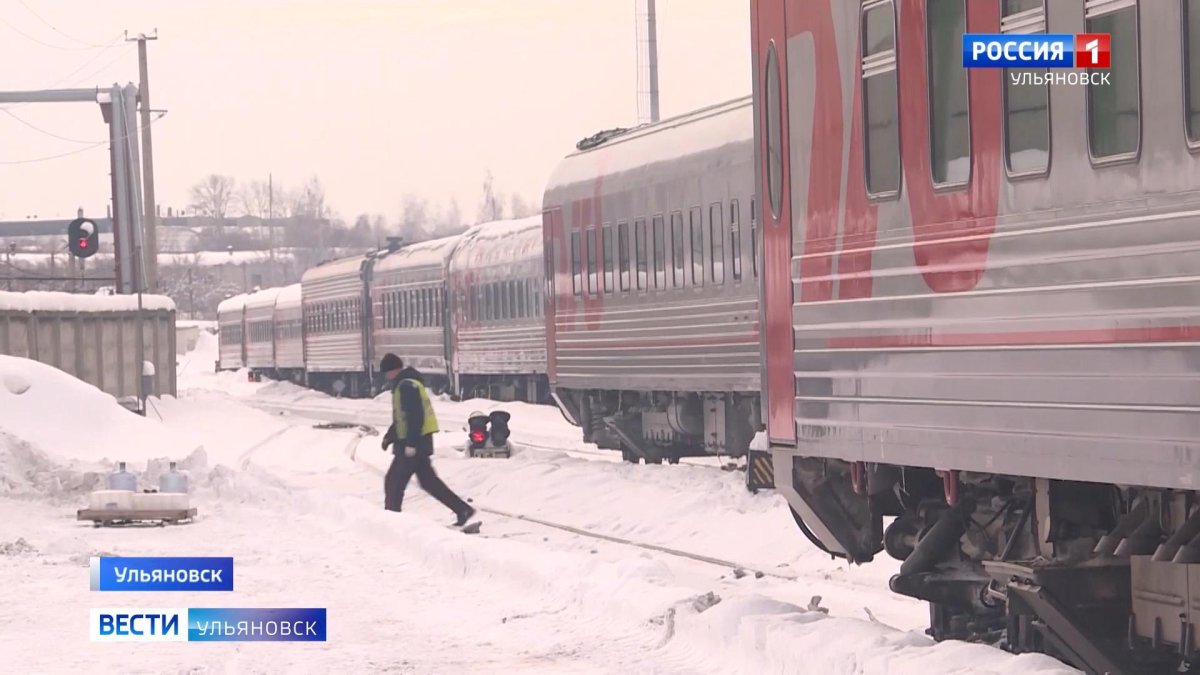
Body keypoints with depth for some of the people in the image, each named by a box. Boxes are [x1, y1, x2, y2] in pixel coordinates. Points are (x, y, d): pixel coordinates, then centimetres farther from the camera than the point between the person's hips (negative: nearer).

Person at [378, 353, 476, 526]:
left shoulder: (407, 386, -16)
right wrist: (389, 435, 24)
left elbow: (415, 416, -24)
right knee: (428, 480, 13)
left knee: (393, 481, -4)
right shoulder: (402, 385, 18)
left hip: (413, 442, -10)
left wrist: (410, 443, -25)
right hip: (419, 441, 10)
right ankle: (463, 509, 11)